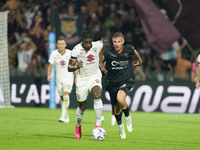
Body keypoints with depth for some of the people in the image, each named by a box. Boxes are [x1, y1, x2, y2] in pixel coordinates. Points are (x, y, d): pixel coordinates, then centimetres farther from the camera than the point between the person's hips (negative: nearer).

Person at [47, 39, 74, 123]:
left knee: (66, 96, -19)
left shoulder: (70, 53, -6)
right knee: (62, 98, 8)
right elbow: (50, 66, 2)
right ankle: (66, 117, 22)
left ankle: (63, 116, -22)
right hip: (59, 78, 3)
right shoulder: (54, 54, -2)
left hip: (68, 77, -3)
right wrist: (49, 75, -14)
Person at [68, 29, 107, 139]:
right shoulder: (76, 50, -19)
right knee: (82, 106, 7)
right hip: (82, 79, 0)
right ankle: (78, 125, 38)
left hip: (95, 76, 0)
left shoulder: (98, 45, -13)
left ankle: (98, 125, -27)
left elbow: (104, 44, 14)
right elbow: (69, 68, -14)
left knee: (97, 95, -29)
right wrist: (77, 67, -37)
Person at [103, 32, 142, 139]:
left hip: (127, 81, -2)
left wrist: (139, 62, 30)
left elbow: (136, 53, 14)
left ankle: (128, 118, -7)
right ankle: (120, 127, 41)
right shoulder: (108, 52, -13)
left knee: (120, 98, -32)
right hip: (113, 82, 2)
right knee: (116, 109, 12)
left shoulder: (129, 50, -9)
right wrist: (101, 67, -20)